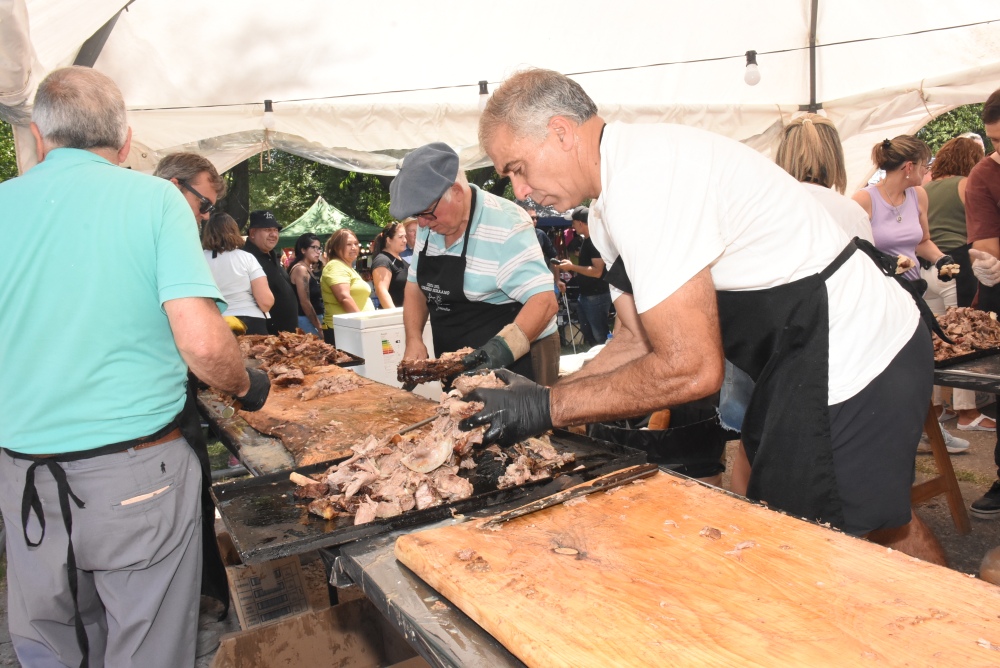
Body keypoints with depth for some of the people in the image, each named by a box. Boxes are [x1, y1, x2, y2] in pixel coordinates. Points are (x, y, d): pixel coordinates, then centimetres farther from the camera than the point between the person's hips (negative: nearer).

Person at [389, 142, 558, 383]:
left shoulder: (504, 227, -21)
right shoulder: (429, 227, 2)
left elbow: (544, 301, -25)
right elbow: (416, 286, 12)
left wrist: (504, 348, -39)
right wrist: (414, 339, -3)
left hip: (514, 364, -7)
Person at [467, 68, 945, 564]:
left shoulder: (641, 183, -26)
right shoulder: (609, 210, 7)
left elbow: (689, 369, -28)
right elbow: (640, 340, 8)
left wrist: (548, 407, -21)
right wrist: (534, 397, -1)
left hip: (852, 360, -10)